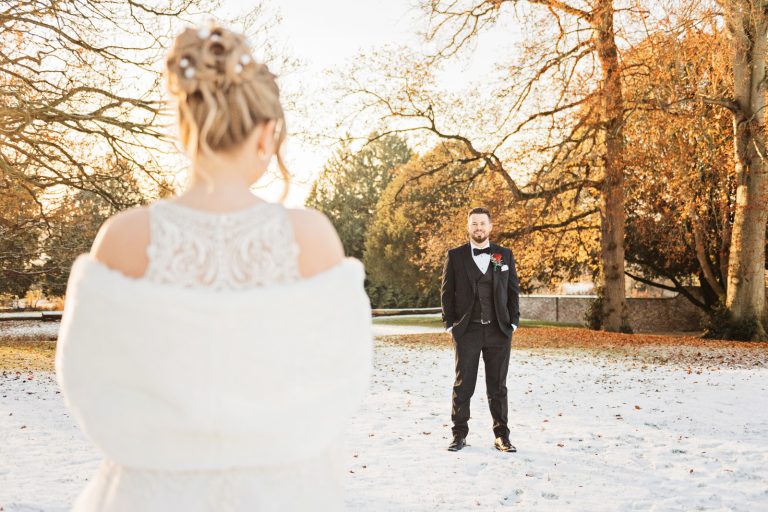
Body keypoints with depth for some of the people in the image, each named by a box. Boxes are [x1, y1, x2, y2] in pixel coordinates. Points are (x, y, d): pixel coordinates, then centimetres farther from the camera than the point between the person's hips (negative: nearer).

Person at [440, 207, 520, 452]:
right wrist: (450, 324, -2)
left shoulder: (505, 255, 8)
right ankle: (460, 434, 11)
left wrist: (513, 322, 1)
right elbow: (447, 292, 4)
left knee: (498, 386, 6)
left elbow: (513, 291, 9)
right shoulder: (455, 256, 4)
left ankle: (501, 436, 13)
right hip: (467, 331, -1)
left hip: (499, 331, 1)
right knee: (463, 385, 2)